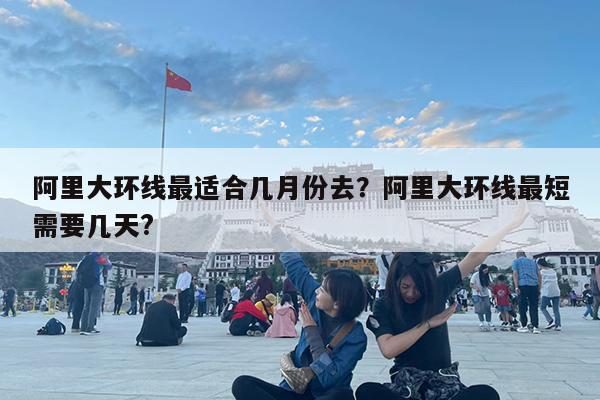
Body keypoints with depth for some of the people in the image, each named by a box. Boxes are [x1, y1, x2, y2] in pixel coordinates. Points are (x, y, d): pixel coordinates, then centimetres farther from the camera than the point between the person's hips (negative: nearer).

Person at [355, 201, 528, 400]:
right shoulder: (384, 306, -5)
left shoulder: (437, 289, -1)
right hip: (406, 382, -2)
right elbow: (388, 349, -20)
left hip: (444, 380, 2)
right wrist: (428, 323, -14)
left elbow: (475, 257, -4)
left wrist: (514, 223, -6)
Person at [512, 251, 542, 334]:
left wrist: (516, 287, -9)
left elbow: (515, 274, -3)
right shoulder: (533, 261, 23)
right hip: (534, 285, 3)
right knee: (534, 307, 5)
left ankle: (524, 326, 8)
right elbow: (539, 275, 17)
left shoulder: (516, 261, 12)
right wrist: (539, 288, 19)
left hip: (523, 285, -3)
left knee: (522, 306, 5)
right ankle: (536, 327, -2)